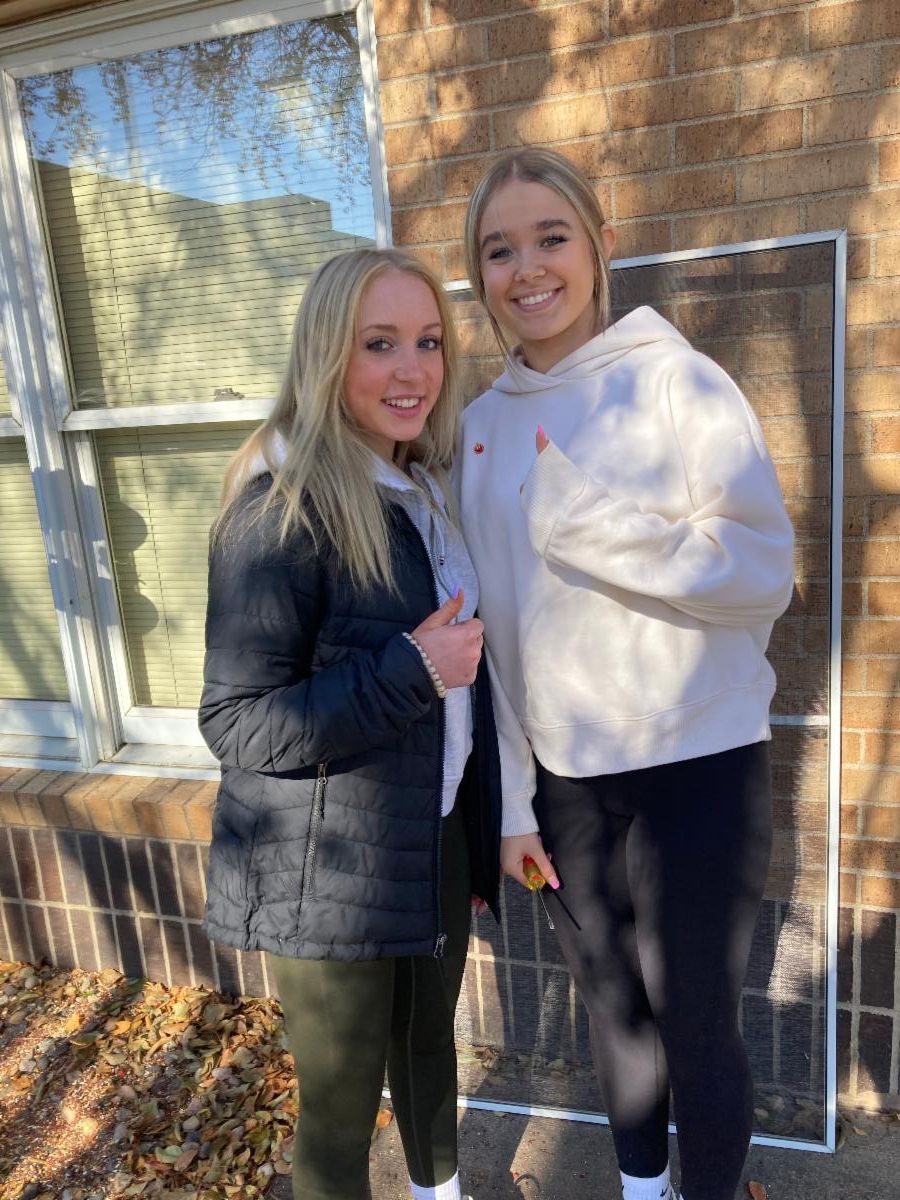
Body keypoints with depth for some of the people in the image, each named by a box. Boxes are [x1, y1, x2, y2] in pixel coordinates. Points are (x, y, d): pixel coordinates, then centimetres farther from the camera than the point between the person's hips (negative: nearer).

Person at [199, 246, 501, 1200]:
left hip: (436, 838, 7)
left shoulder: (427, 492, 5)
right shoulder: (280, 512, -20)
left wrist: (488, 831, 14)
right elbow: (237, 723, -21)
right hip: (330, 871, -7)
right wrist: (407, 672, -28)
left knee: (430, 1047, 27)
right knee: (341, 1106, 14)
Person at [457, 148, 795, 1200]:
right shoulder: (483, 424, 3)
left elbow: (763, 572, -12)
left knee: (695, 1023, 10)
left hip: (699, 765, -3)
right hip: (563, 776, 4)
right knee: (612, 1012, 20)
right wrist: (509, 800, 4)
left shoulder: (678, 380, -8)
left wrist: (588, 521, -22)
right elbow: (492, 626, 4)